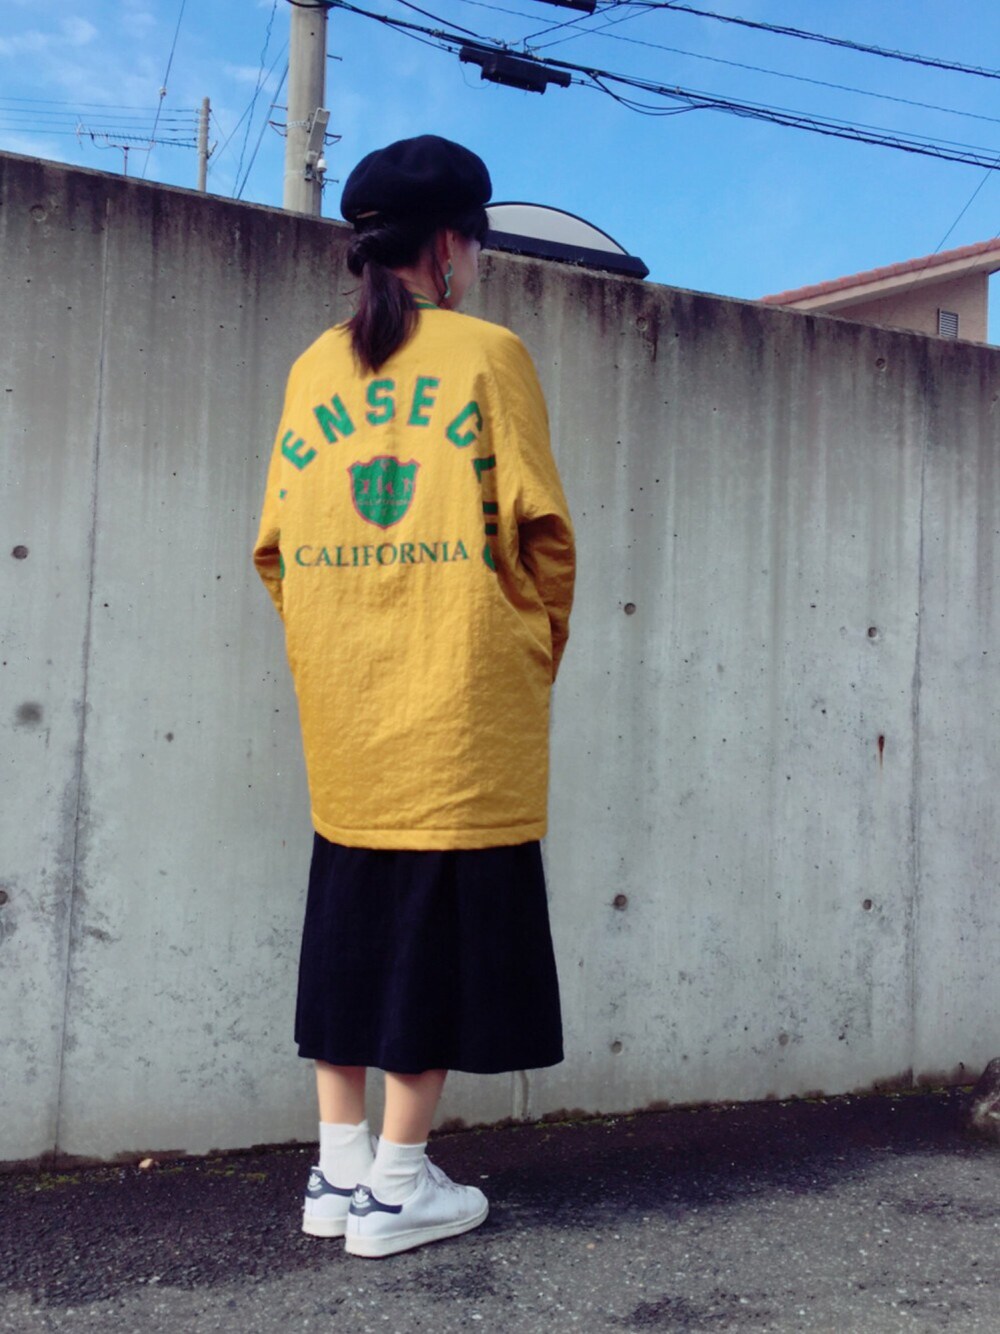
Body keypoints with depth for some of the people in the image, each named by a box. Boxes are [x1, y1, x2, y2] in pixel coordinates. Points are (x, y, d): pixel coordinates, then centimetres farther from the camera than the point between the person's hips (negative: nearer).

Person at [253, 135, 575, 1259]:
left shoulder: (313, 368, 11)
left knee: (352, 913, 12)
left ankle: (338, 1171, 20)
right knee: (444, 915, 3)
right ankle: (396, 1186, 10)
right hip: (462, 702, -5)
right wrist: (538, 647, 8)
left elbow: (277, 543, 9)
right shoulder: (488, 354, -2)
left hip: (343, 703, 5)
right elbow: (538, 528, -7)